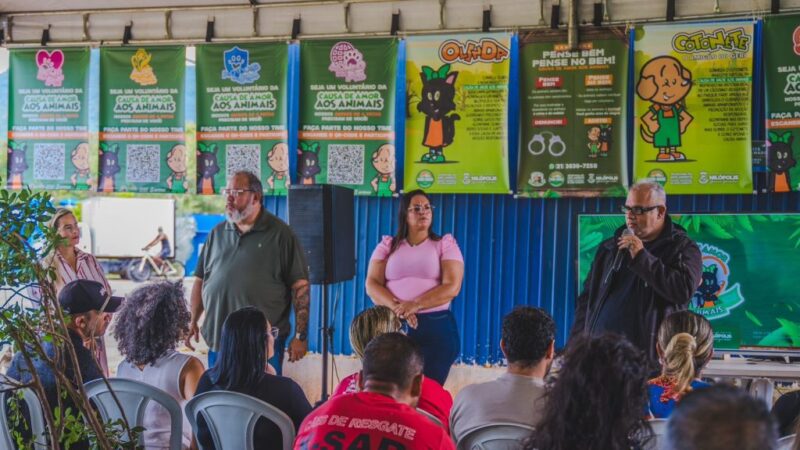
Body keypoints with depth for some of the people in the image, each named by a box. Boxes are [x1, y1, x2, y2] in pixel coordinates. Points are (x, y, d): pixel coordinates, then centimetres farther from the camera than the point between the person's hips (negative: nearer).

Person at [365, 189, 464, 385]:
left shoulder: (445, 244, 4)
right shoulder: (388, 245, 10)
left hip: (436, 327, -1)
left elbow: (452, 287, -8)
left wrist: (415, 305, -19)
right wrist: (396, 307, -18)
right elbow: (372, 284, 0)